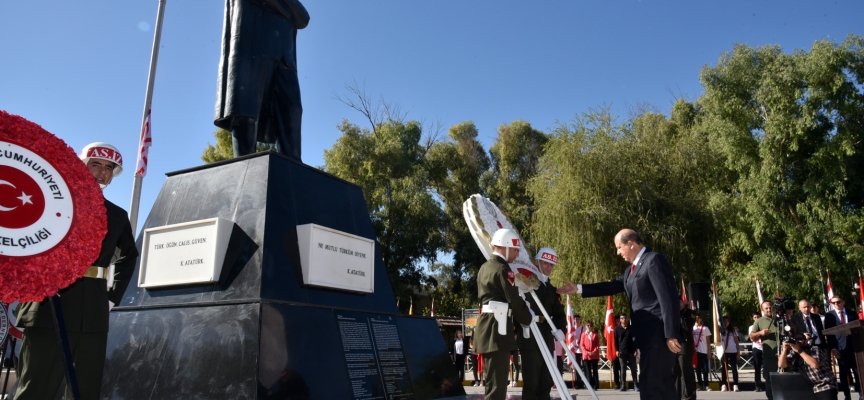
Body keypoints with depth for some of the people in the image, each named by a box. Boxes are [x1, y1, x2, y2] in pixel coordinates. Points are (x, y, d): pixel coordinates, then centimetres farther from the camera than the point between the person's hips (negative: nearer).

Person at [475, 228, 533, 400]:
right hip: (497, 329, -10)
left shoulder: (485, 267, 18)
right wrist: (529, 318, 4)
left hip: (487, 328, 10)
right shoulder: (503, 269, -12)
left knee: (493, 381, 17)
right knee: (497, 383, -7)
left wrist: (519, 318, 18)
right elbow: (514, 301, -14)